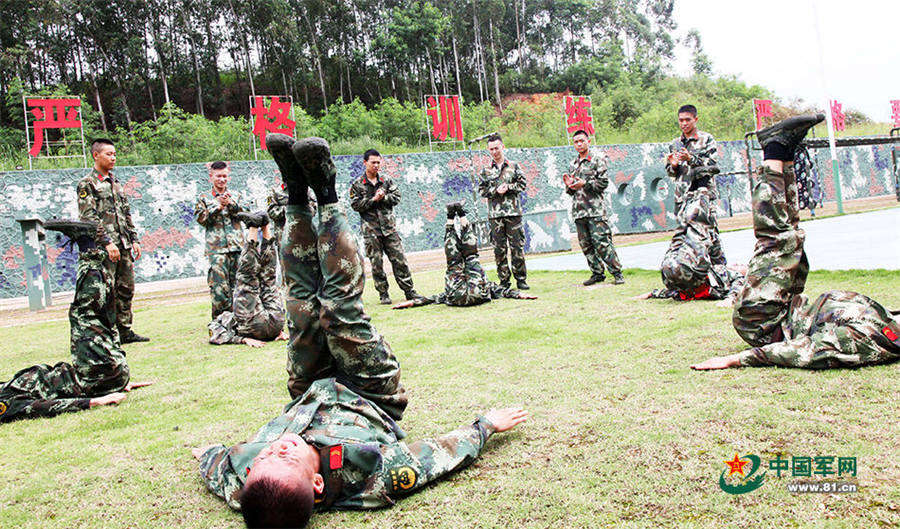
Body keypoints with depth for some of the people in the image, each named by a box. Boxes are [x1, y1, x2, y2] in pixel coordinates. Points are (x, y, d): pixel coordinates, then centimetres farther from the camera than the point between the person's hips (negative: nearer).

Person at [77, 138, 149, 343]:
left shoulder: (115, 182, 18)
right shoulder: (87, 184, -5)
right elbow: (89, 218, -13)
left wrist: (134, 240, 14)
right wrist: (107, 242, -20)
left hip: (123, 245, 8)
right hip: (104, 248, -7)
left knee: (126, 288, 10)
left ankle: (125, 331, 18)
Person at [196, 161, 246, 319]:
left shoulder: (235, 195, 16)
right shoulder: (204, 197, 10)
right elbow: (201, 218, 0)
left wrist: (231, 204, -11)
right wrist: (217, 207, -10)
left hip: (237, 245, 2)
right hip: (217, 247, -2)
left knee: (237, 281, 5)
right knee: (219, 283, -9)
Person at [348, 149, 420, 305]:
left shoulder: (387, 180, 10)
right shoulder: (357, 184, 2)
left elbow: (397, 197, 5)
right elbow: (355, 205, -5)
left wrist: (383, 197, -11)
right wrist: (374, 199, -12)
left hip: (389, 227, 2)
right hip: (370, 229, -2)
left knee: (399, 259, 2)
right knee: (376, 263, 1)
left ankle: (409, 291, 9)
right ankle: (383, 294, 11)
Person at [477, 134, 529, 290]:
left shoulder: (514, 166, 7)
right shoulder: (485, 171, 9)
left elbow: (522, 184, 6)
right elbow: (481, 190, 6)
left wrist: (508, 187, -9)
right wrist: (496, 191, -9)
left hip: (513, 212, -1)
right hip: (495, 214, 1)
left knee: (517, 246, -1)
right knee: (499, 248, 2)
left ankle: (520, 279, 7)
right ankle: (504, 281, 9)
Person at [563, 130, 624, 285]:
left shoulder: (598, 160, 2)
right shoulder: (572, 165, 19)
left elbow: (604, 182, -7)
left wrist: (585, 184, -15)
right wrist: (569, 186, 1)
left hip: (595, 210, -6)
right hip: (578, 211, 6)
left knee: (602, 243, -10)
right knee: (586, 245, 6)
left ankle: (617, 273, -3)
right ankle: (597, 273, 16)